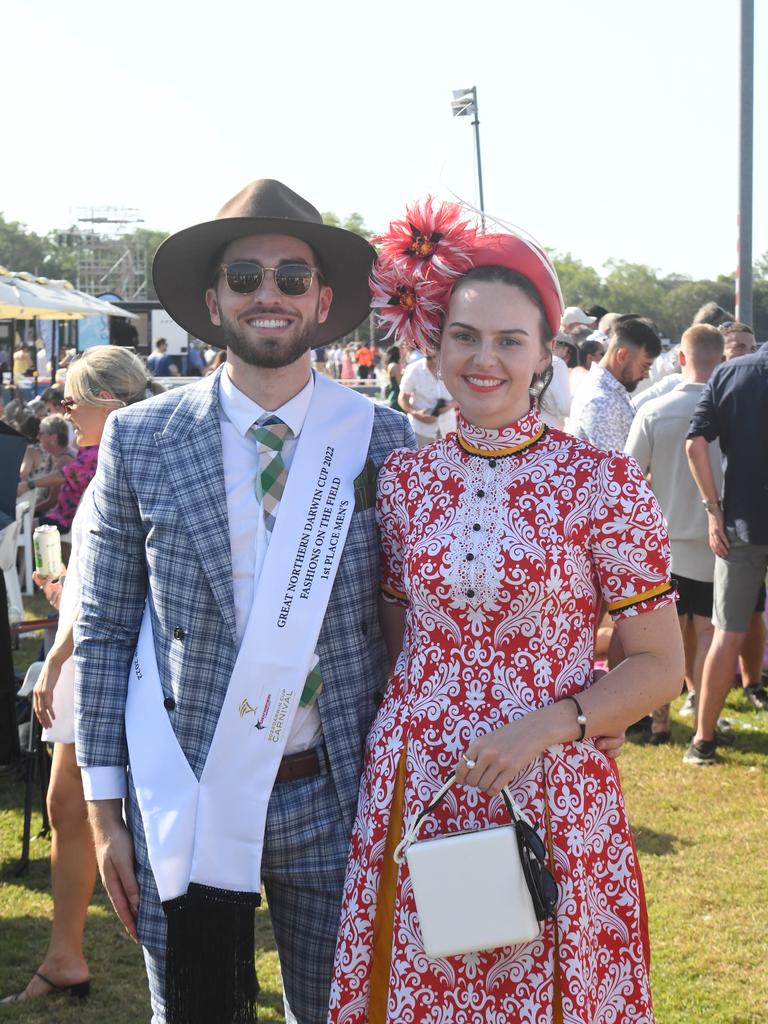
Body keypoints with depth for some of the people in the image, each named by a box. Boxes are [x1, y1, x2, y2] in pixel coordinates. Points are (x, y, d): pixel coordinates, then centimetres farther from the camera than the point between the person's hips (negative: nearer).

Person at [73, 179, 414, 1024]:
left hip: (331, 796, 1)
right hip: (182, 799, 0)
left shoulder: (381, 439, -2)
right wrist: (104, 809, -2)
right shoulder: (140, 441, -2)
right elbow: (103, 630, 0)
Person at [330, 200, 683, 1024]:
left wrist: (542, 728, -16)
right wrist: (383, 757, 5)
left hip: (549, 793, -3)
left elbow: (659, 666, -4)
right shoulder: (403, 481, 3)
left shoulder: (602, 483, -7)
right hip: (411, 792, 3)